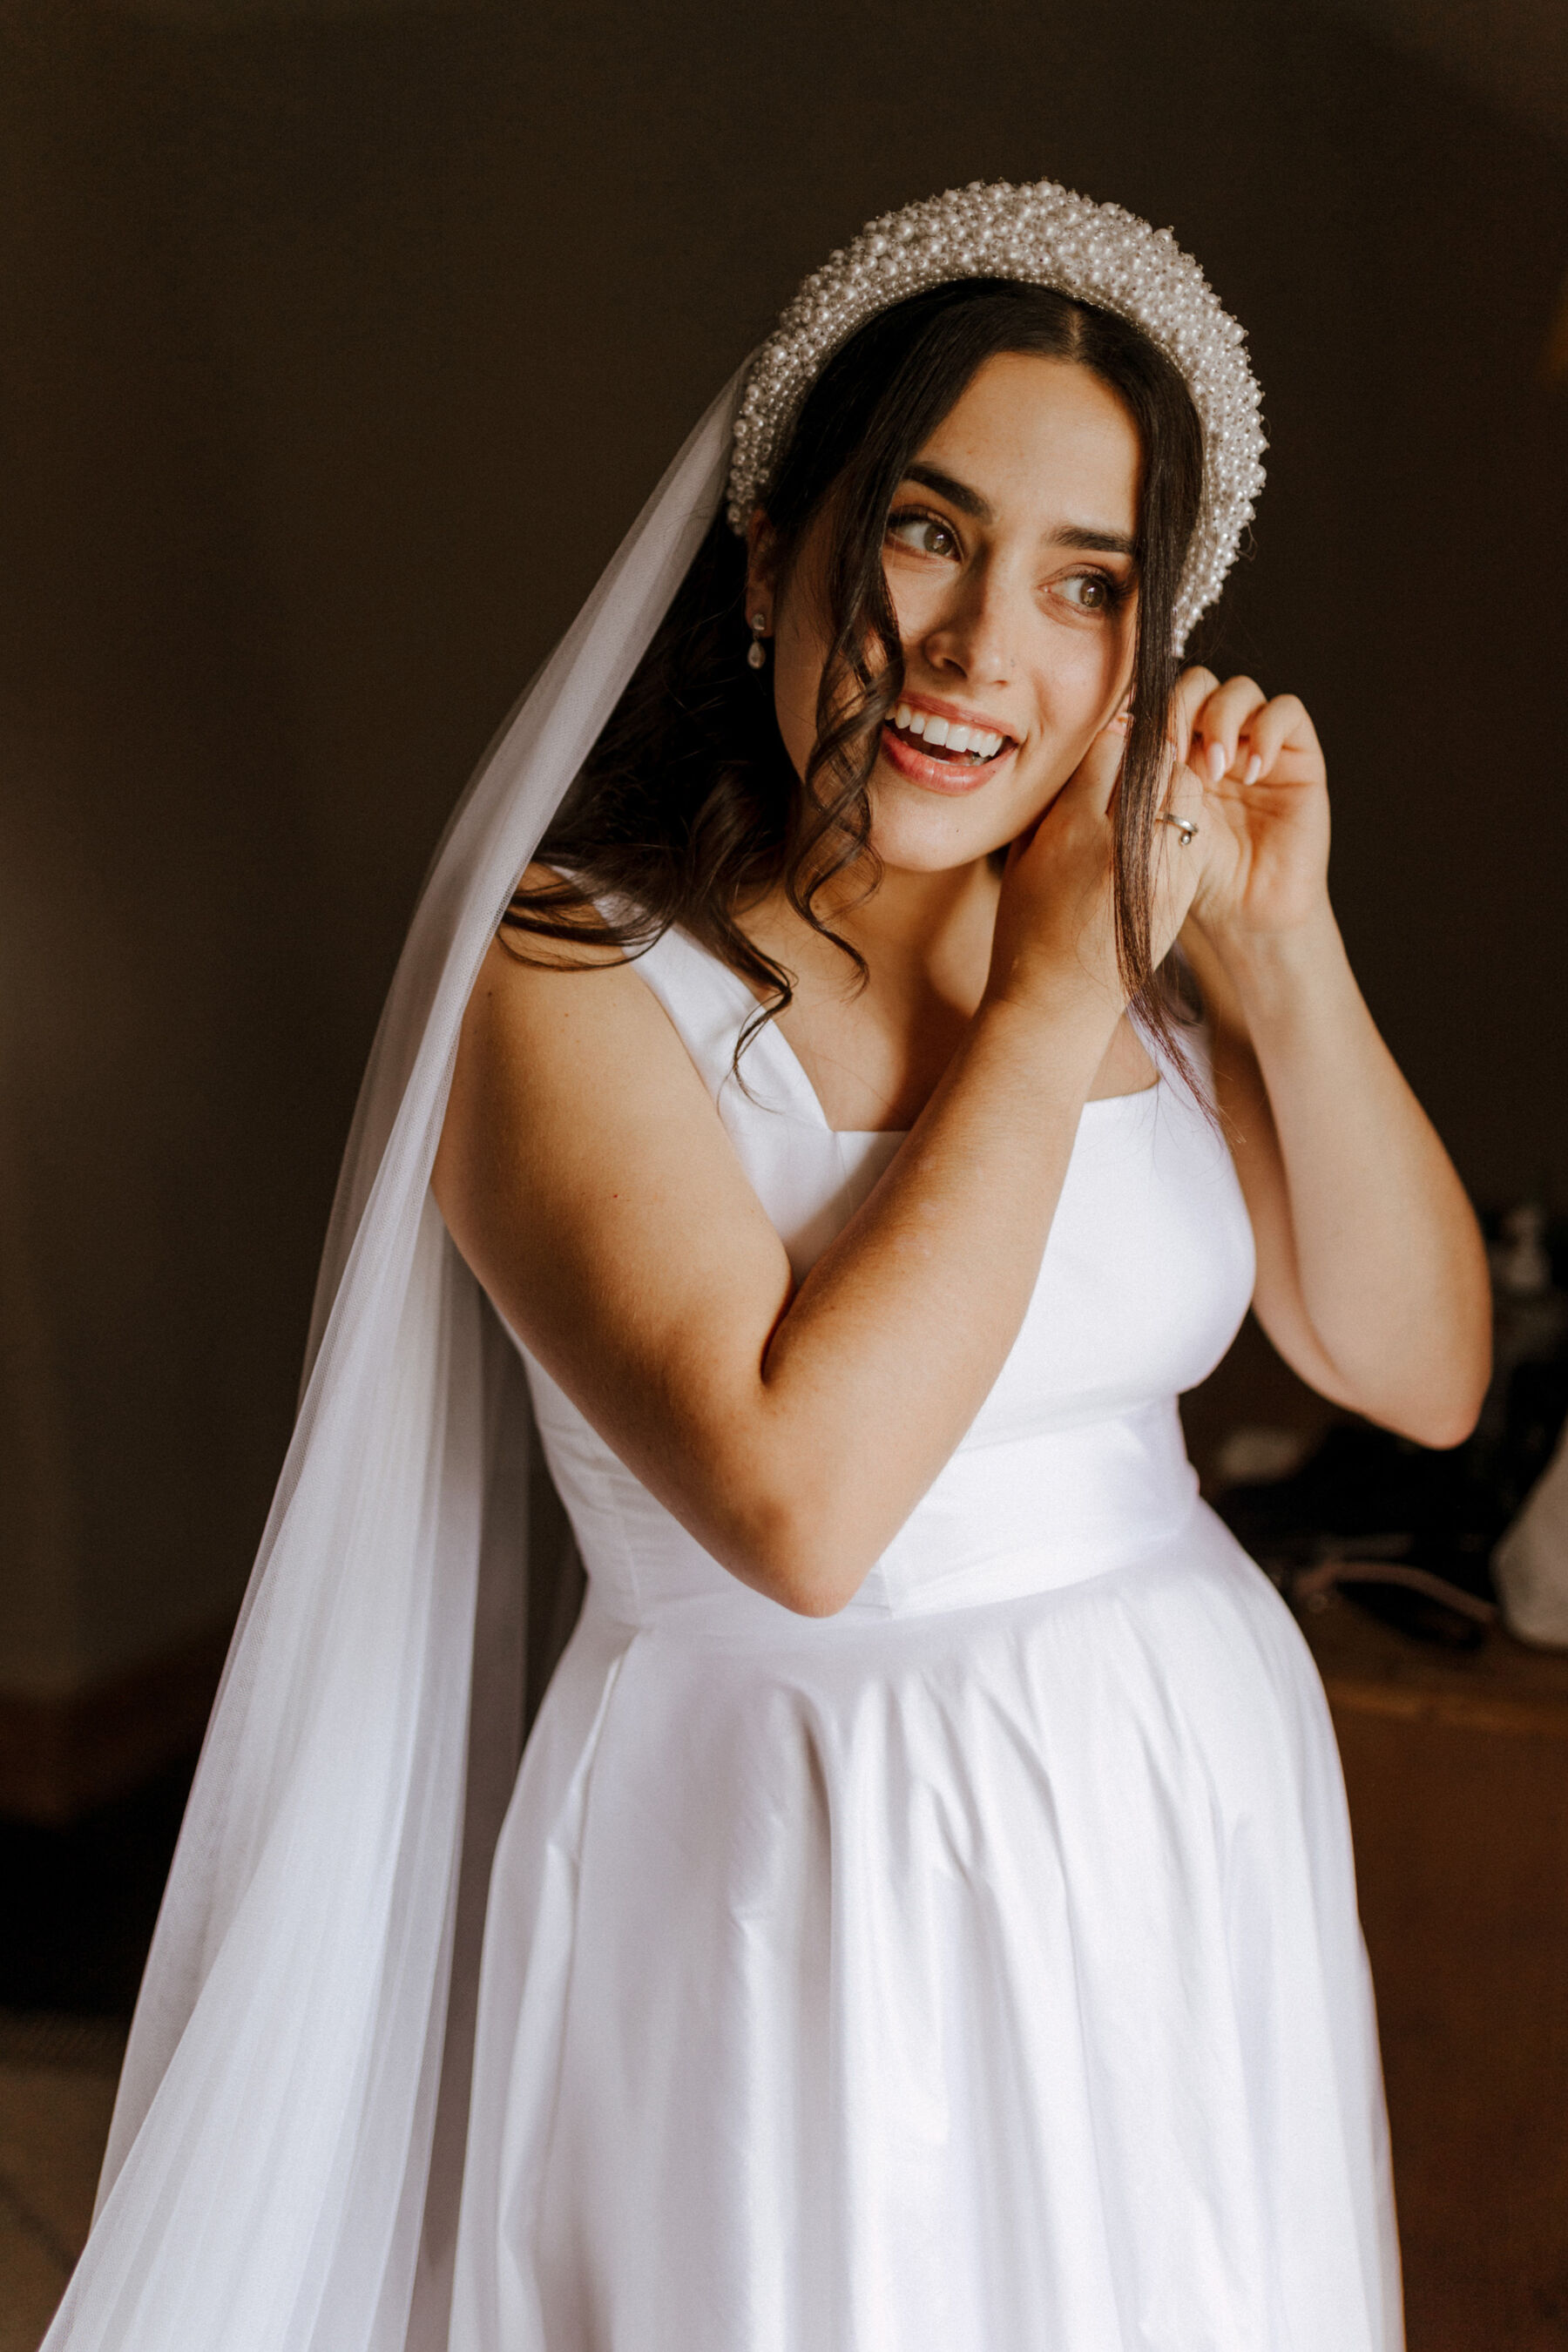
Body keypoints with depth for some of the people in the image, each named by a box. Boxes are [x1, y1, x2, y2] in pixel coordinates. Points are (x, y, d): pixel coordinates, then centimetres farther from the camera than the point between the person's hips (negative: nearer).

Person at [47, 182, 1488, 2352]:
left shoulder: (1137, 936, 1)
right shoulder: (571, 976, -16)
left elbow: (1428, 1374, 0)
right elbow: (797, 1498, -28)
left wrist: (1284, 949, -12)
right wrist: (1053, 1003, -21)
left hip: (1190, 1830, 6)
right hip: (800, 1884, -5)